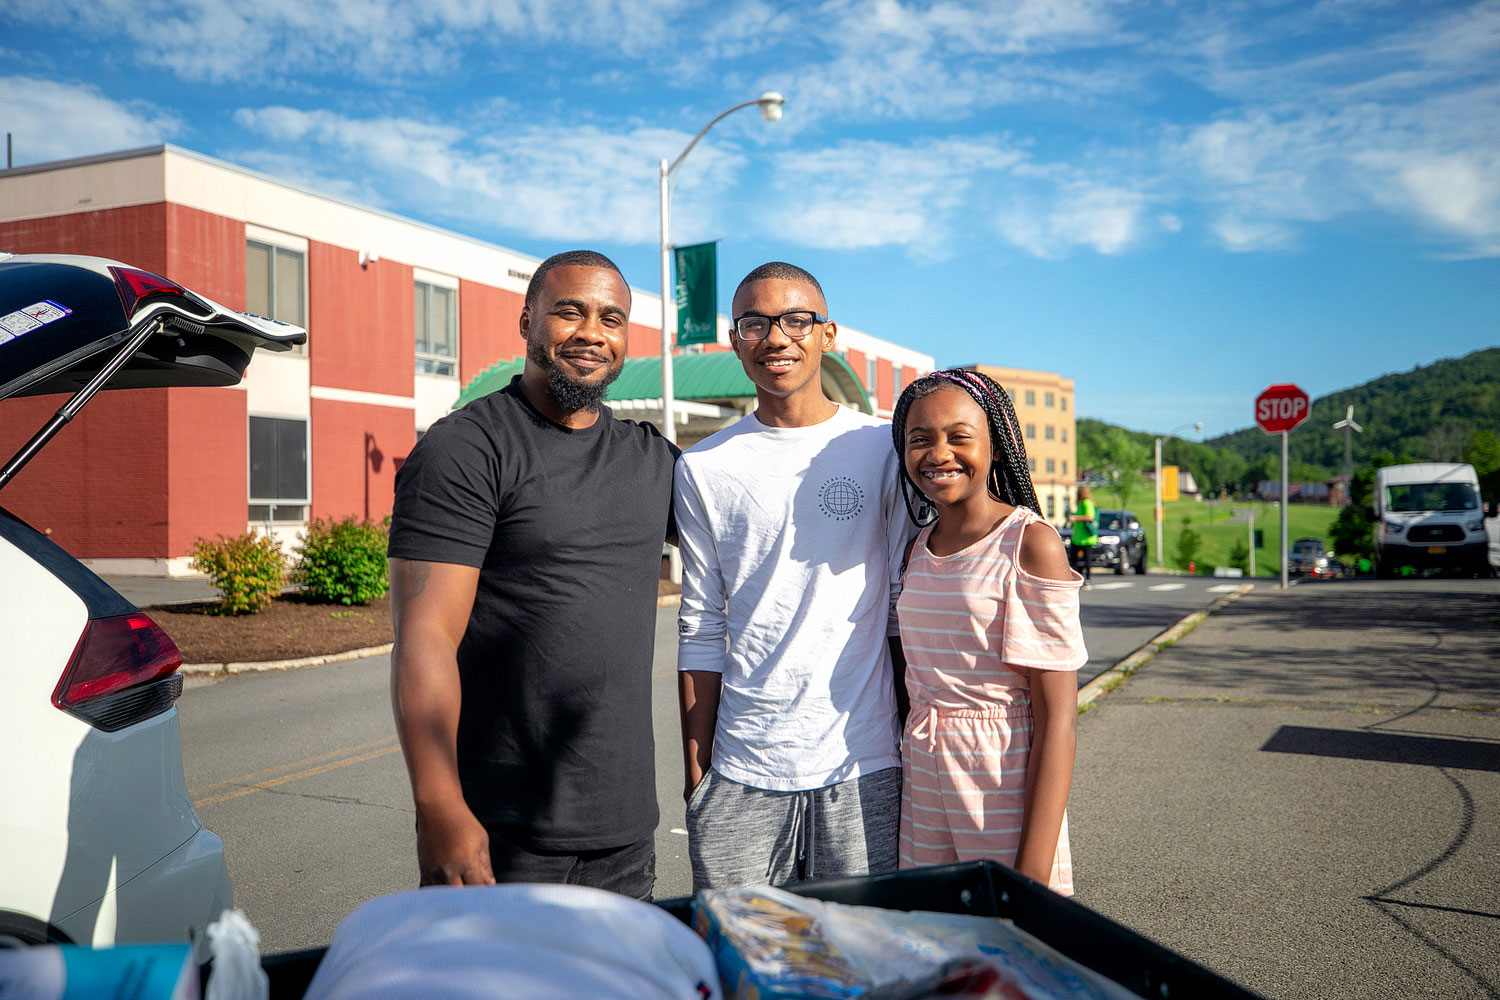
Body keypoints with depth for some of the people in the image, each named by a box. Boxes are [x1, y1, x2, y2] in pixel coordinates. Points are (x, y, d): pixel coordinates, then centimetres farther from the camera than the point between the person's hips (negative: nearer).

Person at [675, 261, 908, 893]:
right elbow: (701, 630, 8)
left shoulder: (884, 448, 1)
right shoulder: (703, 468, 6)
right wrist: (695, 769, 6)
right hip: (739, 777, 1)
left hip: (863, 769, -1)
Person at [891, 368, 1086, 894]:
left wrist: (1035, 865, -19)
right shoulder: (918, 548, 8)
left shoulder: (1031, 543, -11)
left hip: (1007, 780, -5)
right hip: (922, 778, 5)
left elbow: (1056, 717, -15)